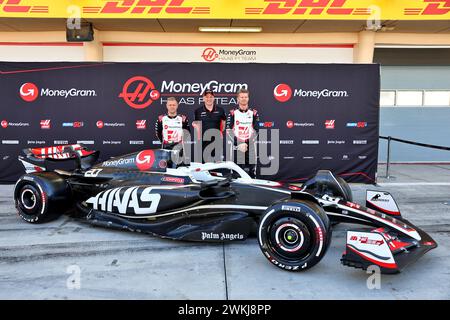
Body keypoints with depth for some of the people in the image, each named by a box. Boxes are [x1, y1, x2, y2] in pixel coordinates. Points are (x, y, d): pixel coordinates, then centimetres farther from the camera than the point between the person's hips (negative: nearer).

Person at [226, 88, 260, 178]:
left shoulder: (254, 113, 6)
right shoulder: (232, 113, 3)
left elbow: (256, 131, 0)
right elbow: (229, 131, -3)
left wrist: (247, 144, -12)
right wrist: (238, 144, -13)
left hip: (250, 147, 1)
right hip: (236, 147, 0)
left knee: (251, 172, -1)